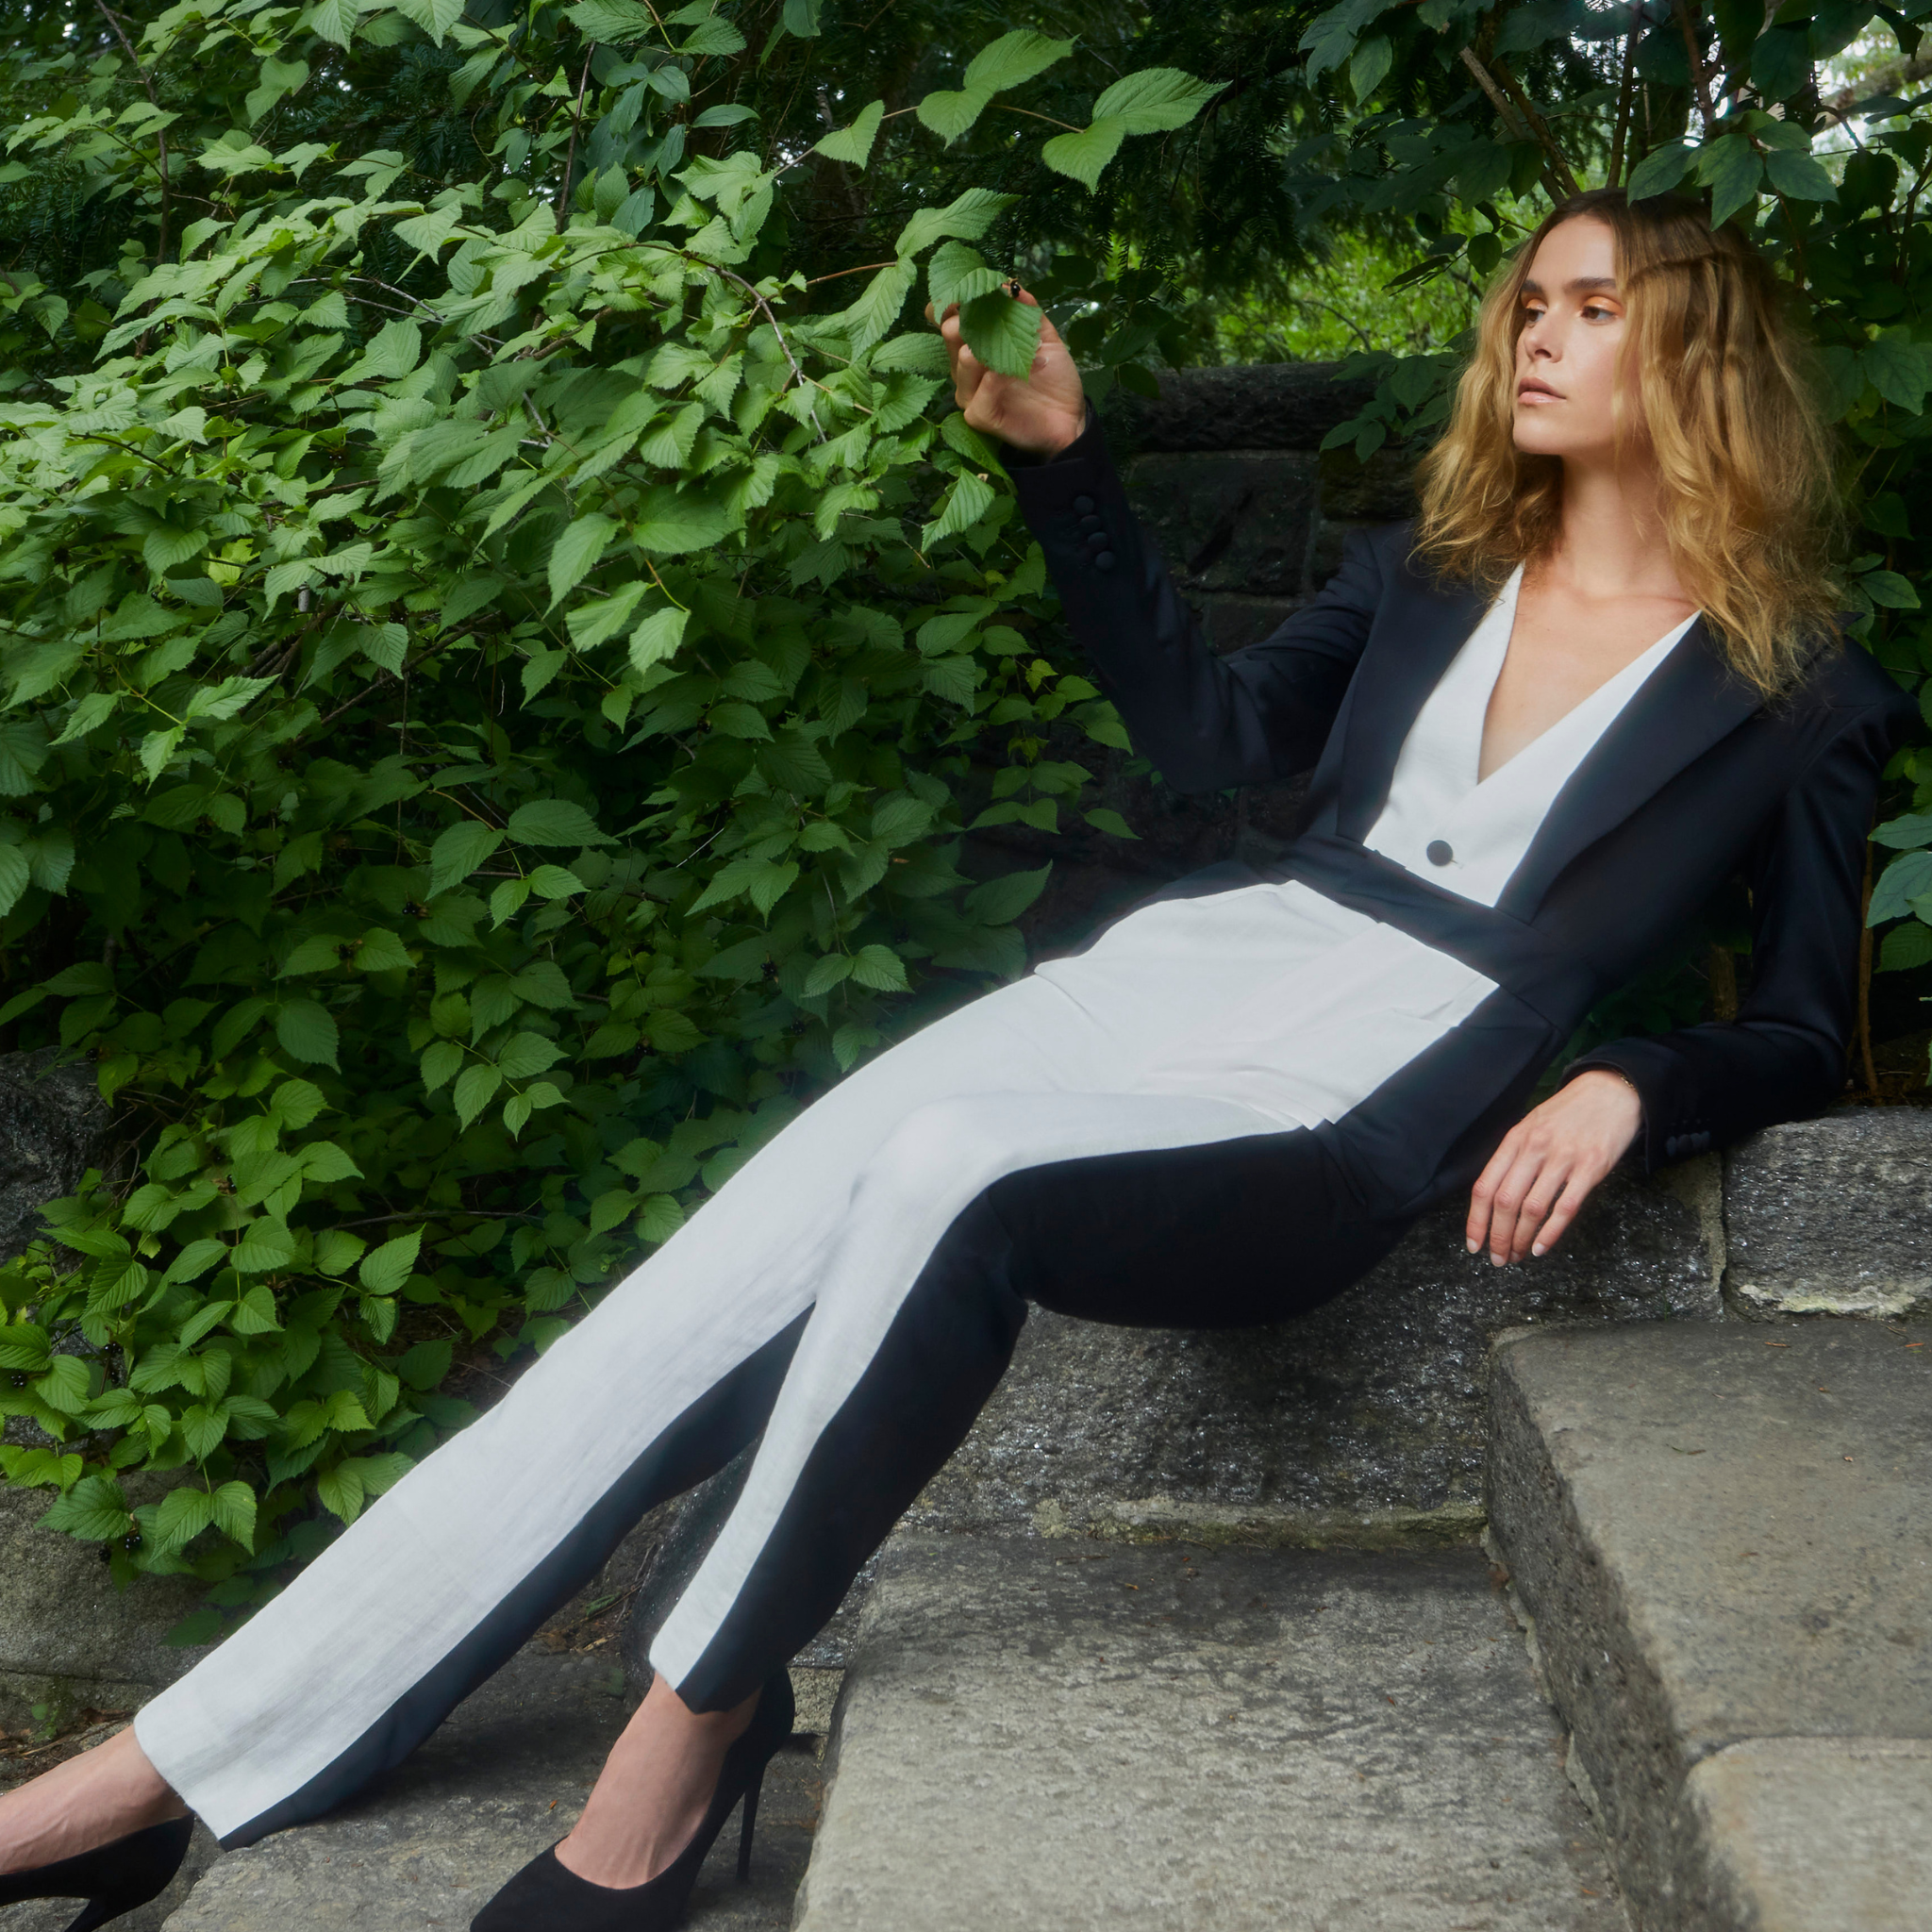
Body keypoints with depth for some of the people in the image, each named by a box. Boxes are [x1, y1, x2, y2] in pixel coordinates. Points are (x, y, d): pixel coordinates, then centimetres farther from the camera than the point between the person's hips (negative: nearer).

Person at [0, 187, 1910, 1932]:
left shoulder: (1800, 699, 6)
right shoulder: (1435, 568, 19)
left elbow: (1801, 1035, 8)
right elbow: (1210, 729, 22)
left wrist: (1626, 1089, -13)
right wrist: (1063, 460, 17)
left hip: (1338, 1123, -5)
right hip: (1157, 987, 5)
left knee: (947, 1168, -38)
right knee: (652, 1340, -14)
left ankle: (694, 1721, -20)